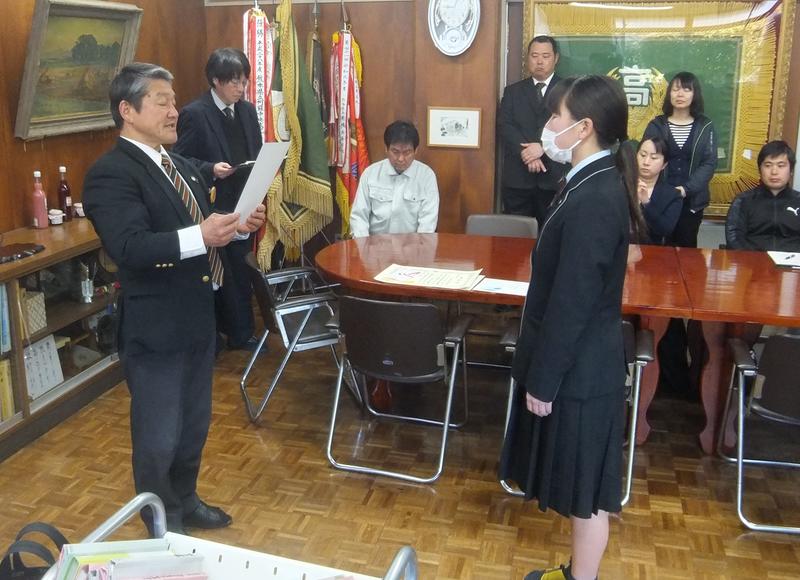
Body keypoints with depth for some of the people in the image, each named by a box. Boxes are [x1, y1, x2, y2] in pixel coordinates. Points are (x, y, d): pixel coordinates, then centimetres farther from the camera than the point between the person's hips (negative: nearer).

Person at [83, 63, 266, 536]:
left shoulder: (182, 166, 12)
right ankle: (163, 528, 28)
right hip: (155, 327, -9)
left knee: (195, 424, 22)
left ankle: (186, 502, 43)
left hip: (198, 318, 9)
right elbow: (129, 246, -29)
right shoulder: (111, 173, -17)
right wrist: (199, 237, -40)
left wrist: (238, 225, -2)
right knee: (159, 438, 8)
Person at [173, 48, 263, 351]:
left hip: (244, 206, 6)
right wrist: (211, 169, -24)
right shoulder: (194, 113, -11)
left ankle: (240, 332, 26)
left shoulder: (247, 110, 9)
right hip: (212, 209, -6)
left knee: (241, 273, 14)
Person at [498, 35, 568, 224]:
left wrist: (543, 147, -18)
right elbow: (505, 126, 0)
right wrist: (527, 153, -15)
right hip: (517, 177, 2)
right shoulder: (512, 91, 13)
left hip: (555, 177, -2)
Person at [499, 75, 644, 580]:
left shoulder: (592, 200, -24)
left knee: (586, 490, 7)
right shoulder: (599, 184, 6)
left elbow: (571, 303, -23)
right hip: (582, 358, 10)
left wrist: (544, 380, -15)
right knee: (580, 483, 22)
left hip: (578, 367, -10)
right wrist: (542, 371, 19)